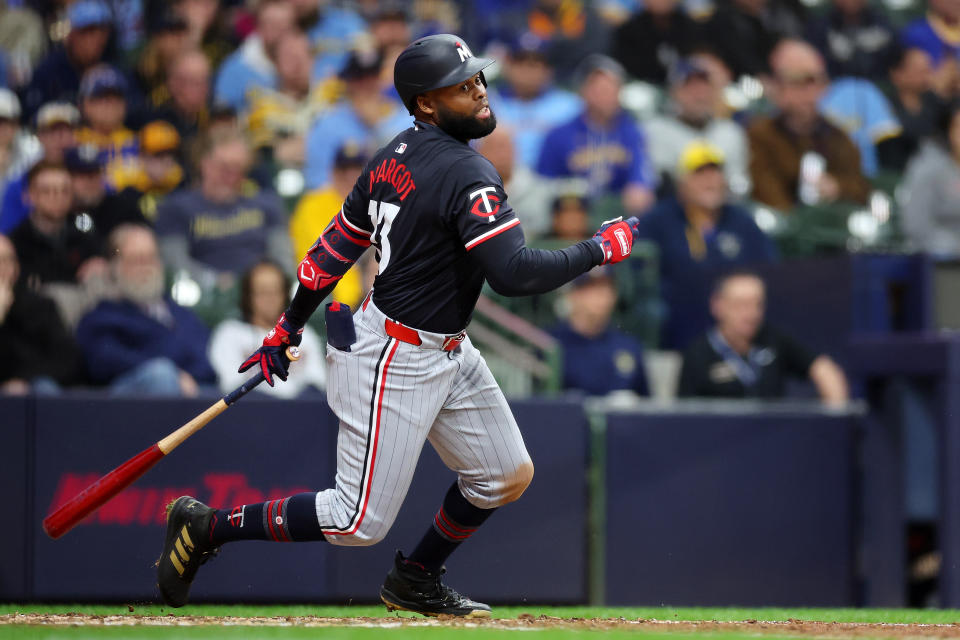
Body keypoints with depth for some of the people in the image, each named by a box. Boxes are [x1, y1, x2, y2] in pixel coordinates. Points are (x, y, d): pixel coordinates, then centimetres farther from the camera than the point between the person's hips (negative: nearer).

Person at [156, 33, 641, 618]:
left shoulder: (395, 156, 5)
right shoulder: (466, 173, -23)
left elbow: (337, 247, 11)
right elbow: (513, 273, -30)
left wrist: (288, 329, 18)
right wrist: (600, 250, -18)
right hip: (396, 361, -10)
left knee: (507, 476, 14)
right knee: (361, 522, -4)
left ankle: (416, 581, 29)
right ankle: (207, 527, 7)